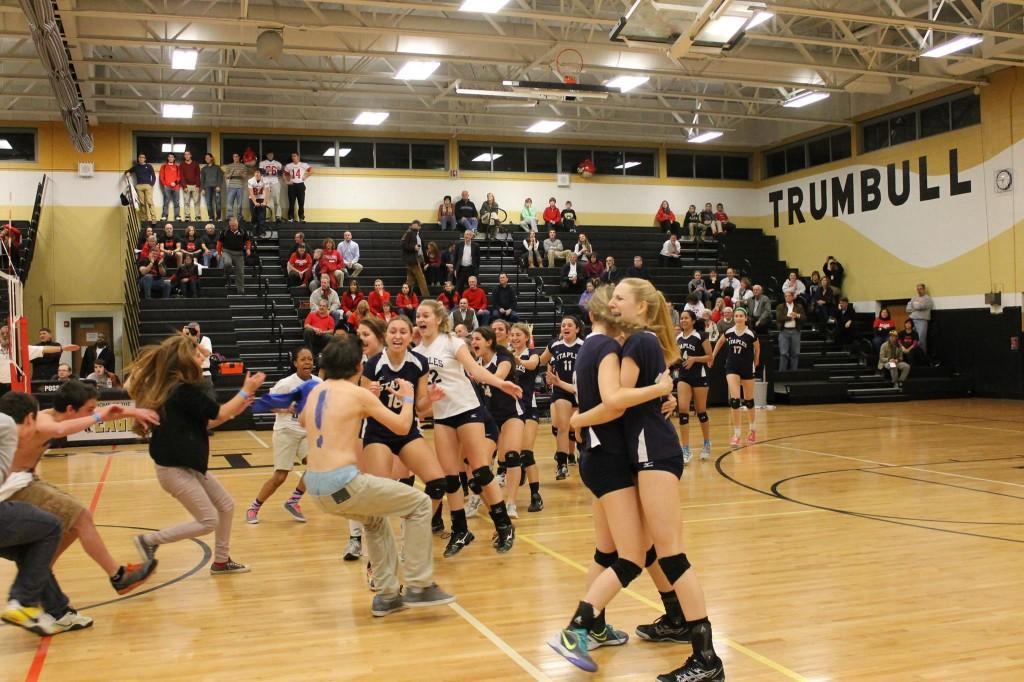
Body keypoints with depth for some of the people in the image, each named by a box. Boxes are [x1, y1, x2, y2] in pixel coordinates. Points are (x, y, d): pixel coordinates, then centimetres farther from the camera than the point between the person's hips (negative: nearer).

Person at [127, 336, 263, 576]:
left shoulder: (178, 389, 9)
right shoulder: (184, 391, -21)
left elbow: (205, 423, 16)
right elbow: (220, 414, -14)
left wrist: (235, 410, 12)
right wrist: (246, 390, -4)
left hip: (188, 464, 10)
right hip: (175, 468, -10)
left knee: (226, 505, 13)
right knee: (208, 521, -6)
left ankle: (221, 561, 25)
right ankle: (150, 540, 6)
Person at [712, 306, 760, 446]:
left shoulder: (751, 334, -12)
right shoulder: (728, 332, -4)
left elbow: (757, 348, 6)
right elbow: (720, 342, 16)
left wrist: (755, 361, 15)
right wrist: (712, 357, 16)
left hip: (747, 368, -1)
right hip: (732, 368, 1)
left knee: (748, 400, 11)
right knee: (734, 399, -11)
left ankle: (753, 429, 33)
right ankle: (736, 433, -6)